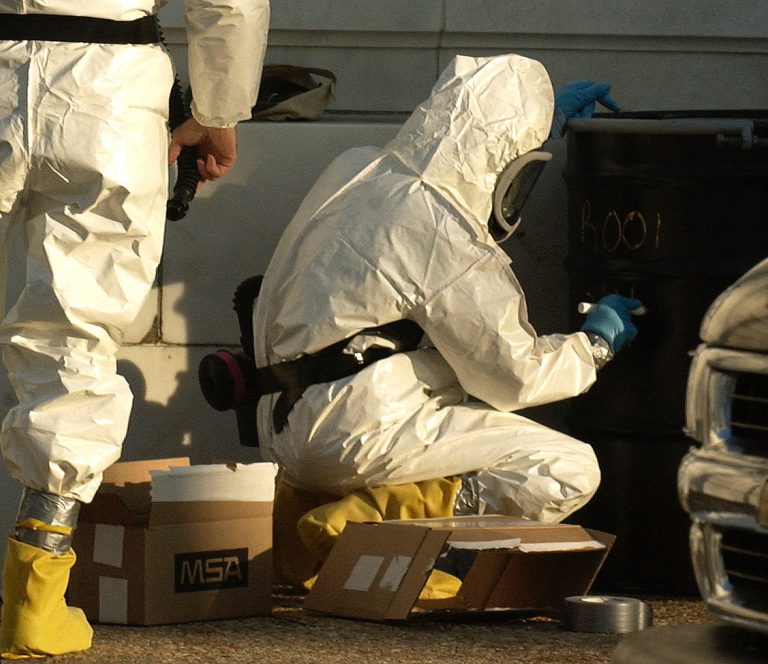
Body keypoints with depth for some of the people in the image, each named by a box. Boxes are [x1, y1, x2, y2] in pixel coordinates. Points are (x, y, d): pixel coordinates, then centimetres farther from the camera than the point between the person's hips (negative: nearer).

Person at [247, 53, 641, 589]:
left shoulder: (356, 171, 9)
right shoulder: (447, 243, -15)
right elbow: (514, 378, -6)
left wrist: (540, 114, 42)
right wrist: (596, 344, 12)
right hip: (355, 437, -9)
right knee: (570, 473, -10)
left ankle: (305, 504, 14)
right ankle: (362, 523, -14)